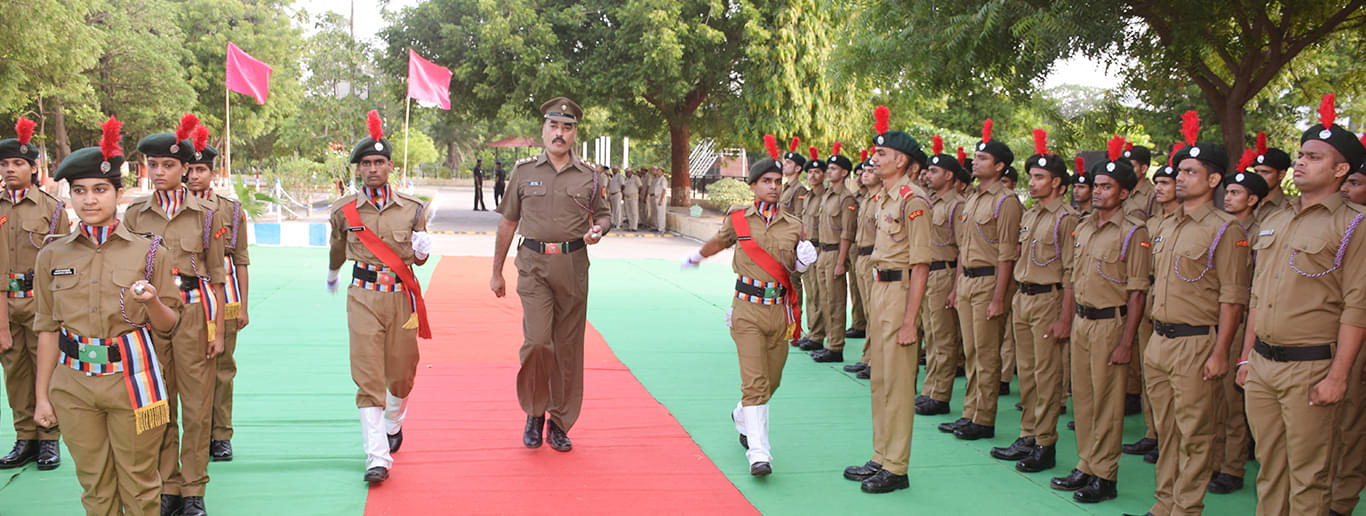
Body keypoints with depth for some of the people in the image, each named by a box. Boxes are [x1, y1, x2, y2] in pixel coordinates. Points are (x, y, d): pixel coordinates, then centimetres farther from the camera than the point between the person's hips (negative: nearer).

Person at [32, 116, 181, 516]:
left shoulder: (150, 252, -1)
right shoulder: (52, 255, 4)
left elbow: (166, 326, 3)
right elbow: (47, 329, 8)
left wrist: (150, 302, -19)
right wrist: (42, 395, 6)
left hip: (132, 380, -2)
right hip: (74, 385, 2)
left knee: (138, 483, 6)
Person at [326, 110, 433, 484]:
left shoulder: (412, 208, 2)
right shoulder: (344, 210, 1)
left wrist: (422, 249, -12)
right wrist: (332, 275, 38)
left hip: (402, 298, 2)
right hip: (363, 298, -1)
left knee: (402, 373, 12)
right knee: (368, 377, -9)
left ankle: (393, 425, 43)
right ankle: (377, 457, -10)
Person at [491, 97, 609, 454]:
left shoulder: (588, 177, 7)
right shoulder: (524, 171, 6)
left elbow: (603, 214, 20)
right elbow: (508, 223, 11)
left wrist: (598, 230, -5)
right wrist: (496, 272, 13)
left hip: (574, 267, 2)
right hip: (534, 265, -1)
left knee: (568, 347, 5)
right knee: (537, 341, -14)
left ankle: (559, 424, 18)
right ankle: (534, 413, 9)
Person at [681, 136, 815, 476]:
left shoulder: (793, 226, 5)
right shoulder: (737, 219, 1)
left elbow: (794, 271, 15)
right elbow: (720, 242, 23)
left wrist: (804, 261, -8)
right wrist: (697, 257, 40)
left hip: (780, 310, 3)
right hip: (748, 310, -3)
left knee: (771, 381, 15)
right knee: (755, 382, -14)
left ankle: (742, 417, 45)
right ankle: (759, 453, -14)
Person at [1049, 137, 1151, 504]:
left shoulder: (1133, 232, -11)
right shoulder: (1084, 227, 11)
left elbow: (1137, 292, -13)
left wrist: (1126, 341, -16)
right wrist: (1071, 319, 15)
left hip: (1110, 322, -7)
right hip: (1081, 321, 7)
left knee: (1107, 402, 0)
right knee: (1082, 397, 11)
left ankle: (1105, 477, 9)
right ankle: (1085, 467, 22)